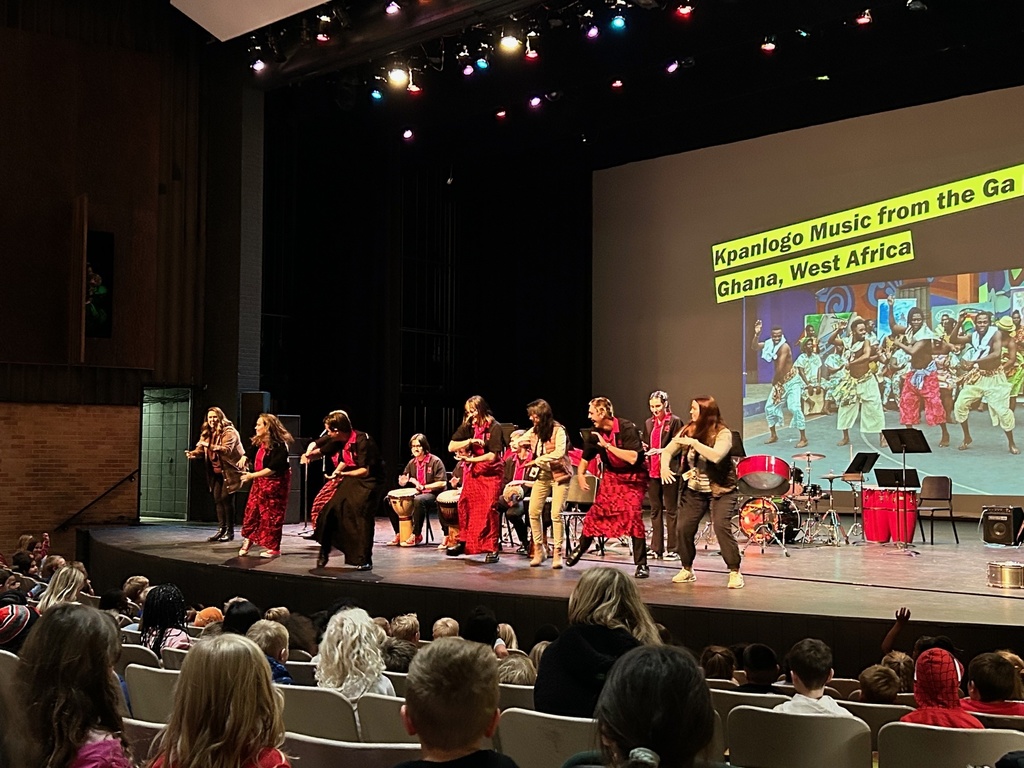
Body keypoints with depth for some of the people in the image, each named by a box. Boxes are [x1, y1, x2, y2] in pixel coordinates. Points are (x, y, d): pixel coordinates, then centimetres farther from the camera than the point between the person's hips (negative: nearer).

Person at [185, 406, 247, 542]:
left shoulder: (229, 432, -13)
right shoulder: (207, 434, 11)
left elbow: (227, 449, -26)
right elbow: (201, 449, 3)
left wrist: (210, 446, -35)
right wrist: (193, 453, -19)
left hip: (230, 471, -7)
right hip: (216, 472, 7)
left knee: (226, 498, -10)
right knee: (217, 499, 4)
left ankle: (230, 531, -2)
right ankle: (221, 529, 11)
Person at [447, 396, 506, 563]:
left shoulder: (494, 427, -14)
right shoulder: (468, 426, 2)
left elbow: (492, 456, -19)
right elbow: (451, 447, -3)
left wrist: (470, 459, -13)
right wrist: (469, 441, -17)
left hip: (490, 473, -5)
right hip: (472, 472, 5)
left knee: (489, 509, -10)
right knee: (465, 505, 3)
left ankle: (492, 549, -5)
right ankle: (463, 542, 17)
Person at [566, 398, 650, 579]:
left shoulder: (627, 428, -24)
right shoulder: (595, 433, -6)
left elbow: (633, 458, -33)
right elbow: (586, 458, 9)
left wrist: (607, 445, -31)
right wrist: (580, 474, -10)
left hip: (633, 478, -5)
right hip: (611, 476, 5)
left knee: (633, 515, -18)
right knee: (596, 513, 3)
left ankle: (641, 564, -9)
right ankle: (580, 549, 25)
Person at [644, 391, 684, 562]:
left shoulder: (675, 421, -3)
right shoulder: (649, 423, 15)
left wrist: (661, 451, -22)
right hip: (653, 471, 6)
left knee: (671, 510, -2)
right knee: (655, 510, 9)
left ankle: (673, 549, 2)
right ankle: (656, 548, 14)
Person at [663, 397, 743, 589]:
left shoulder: (723, 433, -14)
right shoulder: (689, 430, 1)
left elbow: (716, 455, -32)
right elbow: (668, 450, 0)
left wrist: (693, 442, -33)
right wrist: (664, 465, -19)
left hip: (721, 490, -5)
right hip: (695, 489, 5)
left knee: (721, 526, -21)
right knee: (684, 527, -3)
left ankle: (735, 572, -10)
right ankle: (687, 570, 16)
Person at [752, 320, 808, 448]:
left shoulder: (784, 346, -22)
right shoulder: (770, 344, 0)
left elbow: (780, 368, -22)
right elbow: (754, 347, -4)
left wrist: (774, 381, -8)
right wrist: (756, 334, -20)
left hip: (792, 381, -8)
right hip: (780, 382, 8)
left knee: (795, 408, -15)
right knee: (769, 407, 9)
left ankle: (803, 438, -8)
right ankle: (773, 435, 23)